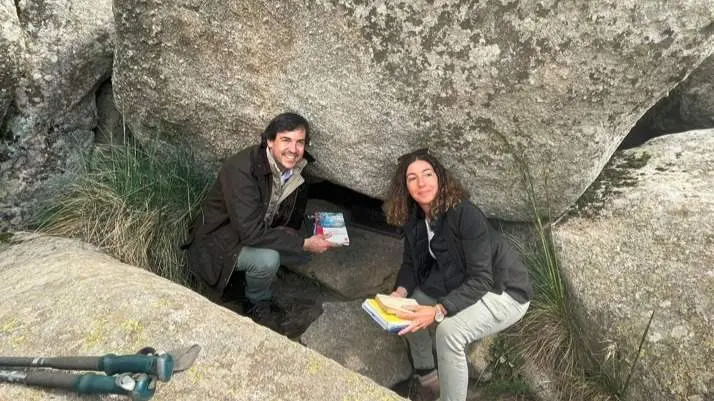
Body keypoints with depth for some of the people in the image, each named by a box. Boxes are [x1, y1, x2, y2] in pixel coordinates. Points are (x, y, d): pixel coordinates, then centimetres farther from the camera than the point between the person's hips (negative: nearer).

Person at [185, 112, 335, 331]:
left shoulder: (297, 170, -9)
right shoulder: (242, 169, -32)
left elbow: (293, 220, 7)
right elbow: (251, 232, -36)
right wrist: (304, 243, -32)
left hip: (262, 233, 7)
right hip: (219, 242, -7)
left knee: (304, 253, -8)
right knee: (267, 259, -31)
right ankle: (258, 304, 0)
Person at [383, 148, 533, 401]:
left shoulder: (465, 214, -30)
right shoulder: (413, 218, -7)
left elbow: (481, 279, -31)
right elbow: (411, 262, 1)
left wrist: (438, 311, -40)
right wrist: (400, 292, -20)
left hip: (503, 292, -8)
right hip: (460, 283, 8)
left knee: (449, 331, -30)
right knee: (409, 310, 3)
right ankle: (427, 375, 26)